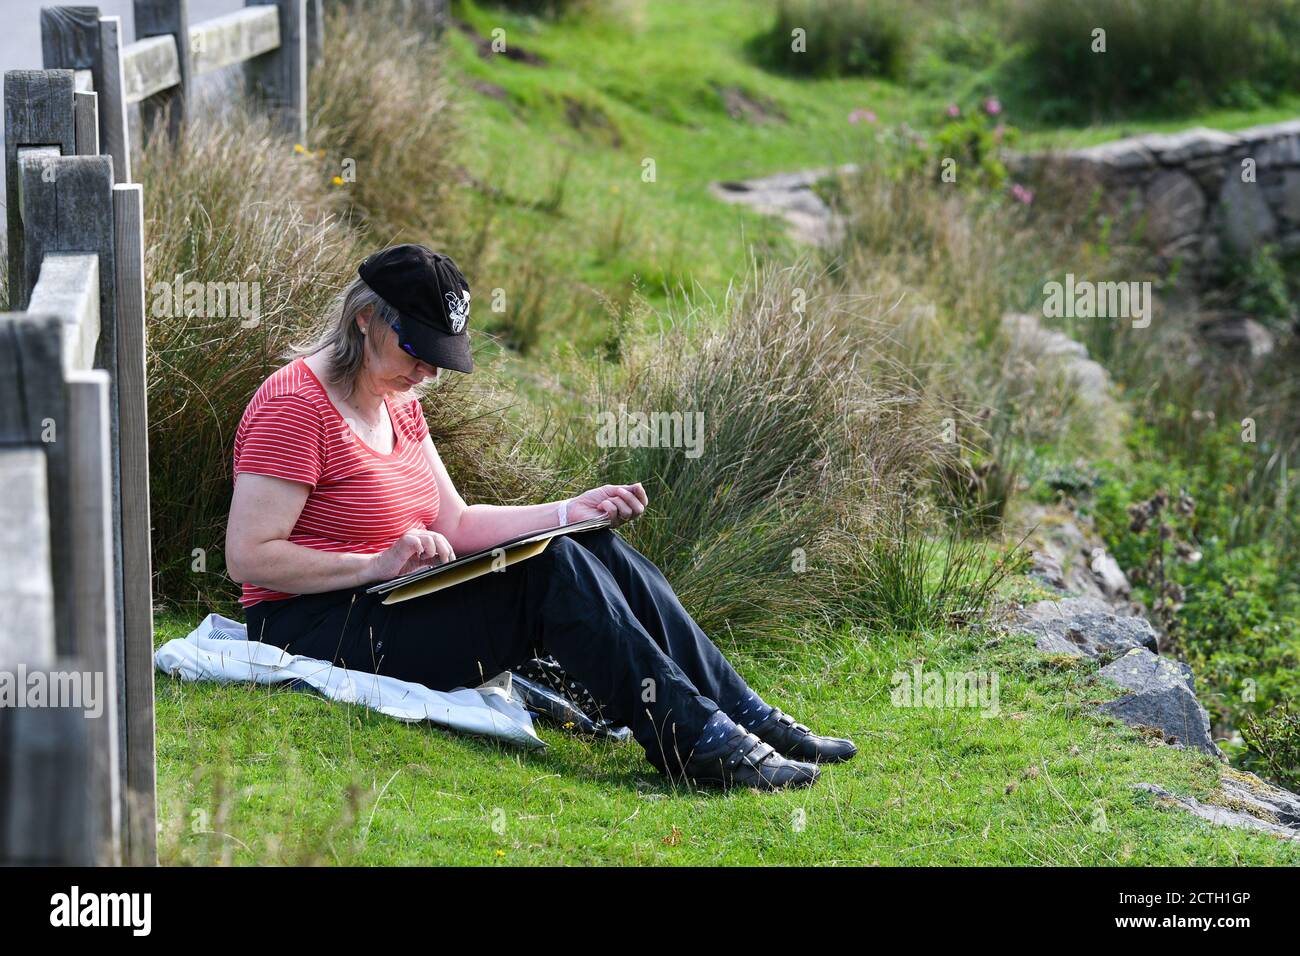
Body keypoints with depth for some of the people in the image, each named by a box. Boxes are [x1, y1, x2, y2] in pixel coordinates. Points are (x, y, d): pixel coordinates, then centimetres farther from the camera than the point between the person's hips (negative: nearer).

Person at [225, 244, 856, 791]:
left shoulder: (396, 403, 15)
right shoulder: (297, 407, -15)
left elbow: (454, 524, 13)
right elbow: (248, 556, -20)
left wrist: (568, 513, 1)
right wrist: (377, 565, -26)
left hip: (387, 607, 9)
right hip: (312, 628, -9)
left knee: (600, 553, -6)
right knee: (554, 569, -24)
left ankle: (747, 719, -8)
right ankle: (698, 743, -27)